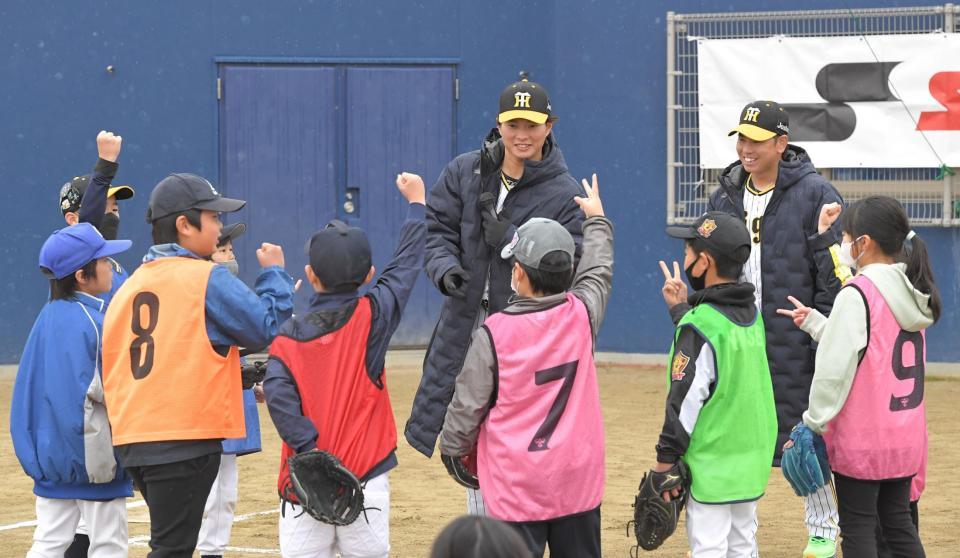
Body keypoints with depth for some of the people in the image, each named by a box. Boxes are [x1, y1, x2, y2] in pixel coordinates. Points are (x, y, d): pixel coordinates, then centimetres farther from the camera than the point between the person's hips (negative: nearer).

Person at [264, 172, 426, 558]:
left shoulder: (289, 335, 0)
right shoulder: (372, 317, -2)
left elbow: (278, 392, -15)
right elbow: (406, 265, 11)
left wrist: (310, 451, -17)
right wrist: (416, 203, 23)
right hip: (363, 476, -1)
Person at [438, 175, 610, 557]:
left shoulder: (493, 333, -14)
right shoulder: (581, 315, -4)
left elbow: (467, 405, -6)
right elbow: (598, 271, 18)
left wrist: (453, 450, 13)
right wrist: (596, 220, 36)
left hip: (517, 484, -4)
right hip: (578, 481, 4)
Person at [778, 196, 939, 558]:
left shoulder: (857, 294, -16)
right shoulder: (911, 294, 7)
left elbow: (835, 368, -18)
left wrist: (813, 424, -9)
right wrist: (814, 323, 19)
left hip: (861, 440, -7)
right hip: (906, 436, 7)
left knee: (858, 526, 1)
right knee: (898, 520, 15)